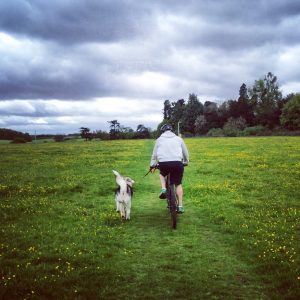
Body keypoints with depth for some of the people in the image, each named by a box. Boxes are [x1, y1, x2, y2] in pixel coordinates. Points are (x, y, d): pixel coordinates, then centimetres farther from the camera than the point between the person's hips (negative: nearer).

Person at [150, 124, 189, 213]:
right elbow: (185, 153, 26)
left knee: (162, 174, 33)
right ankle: (180, 206, 9)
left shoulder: (159, 139, 16)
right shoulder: (178, 139, 18)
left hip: (163, 163, 0)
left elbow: (154, 154, 19)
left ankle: (163, 189, 9)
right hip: (177, 163, 0)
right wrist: (185, 162, 41)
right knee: (178, 184, 13)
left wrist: (152, 165, 28)